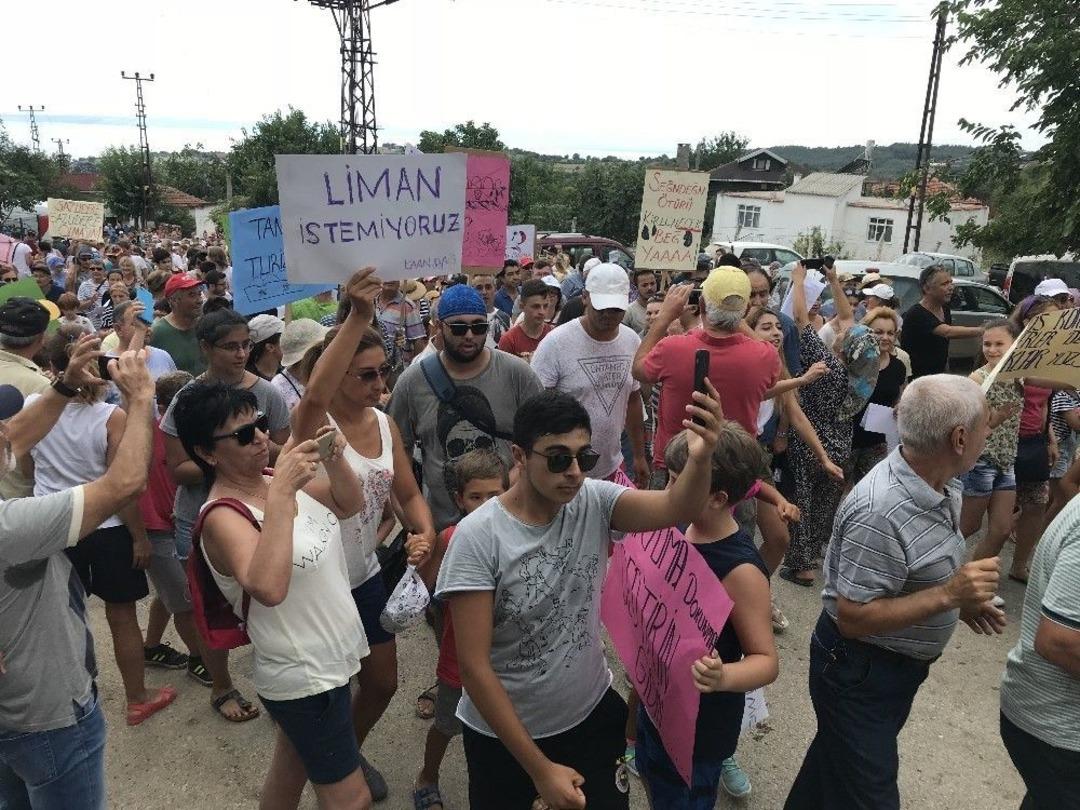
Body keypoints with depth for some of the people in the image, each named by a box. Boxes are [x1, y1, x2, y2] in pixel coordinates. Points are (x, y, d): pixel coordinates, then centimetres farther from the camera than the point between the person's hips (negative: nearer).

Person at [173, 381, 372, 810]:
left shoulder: (277, 480, -1)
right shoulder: (223, 517, -23)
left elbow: (349, 504, 9)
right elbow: (268, 589, -41)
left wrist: (335, 460, -10)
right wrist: (281, 492, -40)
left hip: (322, 661, 8)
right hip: (306, 676, -8)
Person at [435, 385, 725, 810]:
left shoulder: (593, 502, -13)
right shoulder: (478, 537, -24)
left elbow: (674, 508, -29)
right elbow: (475, 666, -22)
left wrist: (700, 458, -51)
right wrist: (539, 769, -19)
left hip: (593, 713, 3)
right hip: (503, 734, -3)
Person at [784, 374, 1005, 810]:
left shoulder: (938, 485, -4)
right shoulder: (880, 512, -33)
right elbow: (852, 618, -30)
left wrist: (963, 599, 0)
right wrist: (947, 596, -32)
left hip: (898, 663, 9)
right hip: (859, 672, -9)